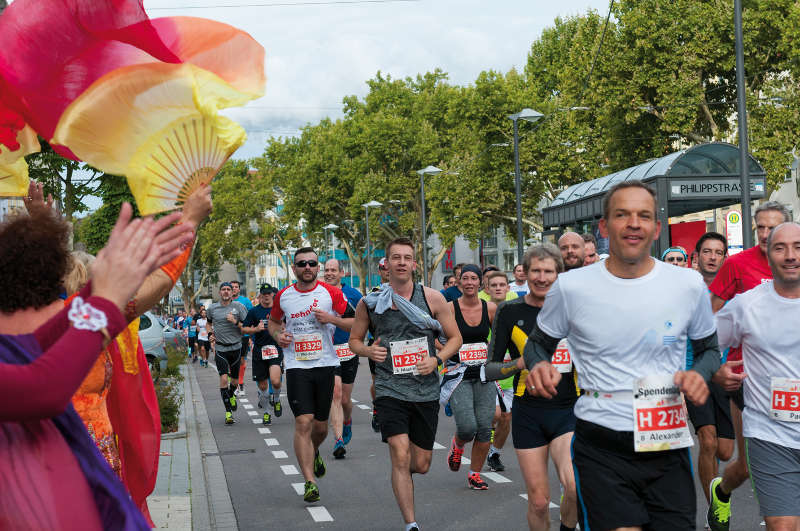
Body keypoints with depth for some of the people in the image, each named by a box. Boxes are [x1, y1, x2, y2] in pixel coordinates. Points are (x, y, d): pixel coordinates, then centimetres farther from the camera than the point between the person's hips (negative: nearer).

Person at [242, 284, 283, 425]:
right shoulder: (254, 311, 4)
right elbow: (244, 329, 4)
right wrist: (256, 329, -12)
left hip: (276, 349, -1)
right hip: (259, 350, 1)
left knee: (275, 381, -19)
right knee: (262, 385, 5)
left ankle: (276, 400, 13)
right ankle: (265, 413, 22)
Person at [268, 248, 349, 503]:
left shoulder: (331, 293, -1)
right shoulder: (283, 296, 5)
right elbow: (273, 321, 24)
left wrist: (332, 319, -16)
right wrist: (278, 335, 3)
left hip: (326, 364, 0)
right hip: (296, 366, 0)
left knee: (321, 425, 10)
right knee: (303, 422, -13)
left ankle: (314, 453, 45)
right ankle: (310, 482, -10)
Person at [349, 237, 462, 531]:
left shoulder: (432, 298, 0)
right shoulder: (370, 302, 0)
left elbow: (455, 338, 7)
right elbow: (354, 339, 13)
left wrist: (437, 359, -11)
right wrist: (369, 351, -9)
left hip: (426, 390, 2)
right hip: (390, 388, -2)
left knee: (421, 465, 8)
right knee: (401, 457, -15)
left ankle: (401, 470, 45)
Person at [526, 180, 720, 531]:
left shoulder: (689, 285, 0)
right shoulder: (570, 287, -4)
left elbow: (709, 347, 16)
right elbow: (539, 342, 12)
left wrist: (700, 373, -7)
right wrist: (539, 365, -11)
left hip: (668, 445, 2)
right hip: (601, 449, -2)